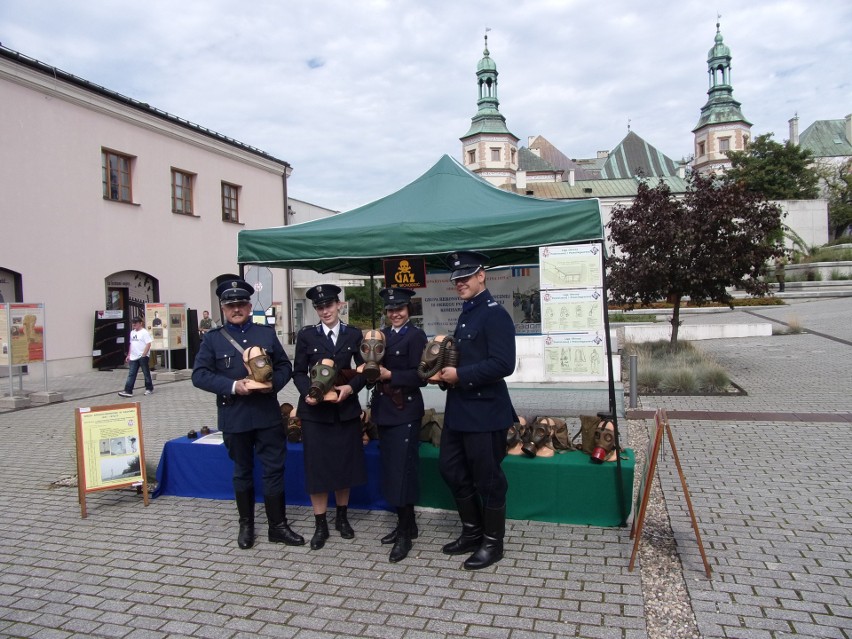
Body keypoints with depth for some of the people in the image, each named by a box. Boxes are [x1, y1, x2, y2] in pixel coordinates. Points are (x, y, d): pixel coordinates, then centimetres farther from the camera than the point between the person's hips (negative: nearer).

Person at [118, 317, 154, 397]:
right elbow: (131, 345, 20)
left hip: (142, 357, -7)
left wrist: (143, 355, -20)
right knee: (131, 374, 1)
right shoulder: (132, 332, 14)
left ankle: (149, 389, 17)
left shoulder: (144, 332, -9)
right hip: (133, 357, 7)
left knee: (146, 373, 5)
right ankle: (128, 391, -3)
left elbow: (148, 344, -14)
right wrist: (128, 355, 16)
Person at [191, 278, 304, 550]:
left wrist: (273, 383, -15)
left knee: (274, 469, 4)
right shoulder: (213, 338, 1)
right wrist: (233, 386, -19)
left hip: (268, 415, 1)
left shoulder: (267, 333, 6)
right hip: (234, 418, -1)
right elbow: (199, 375, -6)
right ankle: (246, 525, 30)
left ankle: (278, 525, 17)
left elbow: (285, 366, 6)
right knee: (242, 472, 14)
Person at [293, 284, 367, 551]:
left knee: (345, 463, 11)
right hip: (314, 409, -1)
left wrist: (351, 387, -15)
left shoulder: (354, 334, 3)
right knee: (316, 465, 2)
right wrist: (308, 392, -16)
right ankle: (320, 524, 15)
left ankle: (342, 517, 29)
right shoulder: (306, 335, 1)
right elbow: (298, 372, 2)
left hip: (346, 408, 1)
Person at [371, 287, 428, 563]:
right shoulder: (382, 334, 13)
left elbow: (419, 376, -12)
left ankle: (405, 534, 8)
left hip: (405, 411, -7)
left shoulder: (416, 336, -7)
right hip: (384, 410, 7)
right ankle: (406, 523, 27)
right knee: (390, 469, 13)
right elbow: (377, 367, 14)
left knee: (403, 470, -3)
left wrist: (389, 375, -18)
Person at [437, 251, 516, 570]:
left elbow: (502, 364, -24)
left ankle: (492, 543, 22)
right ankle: (472, 532, 34)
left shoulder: (494, 314, -15)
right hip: (459, 408, 10)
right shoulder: (466, 314, 14)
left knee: (487, 478, 4)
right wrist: (447, 369, 4)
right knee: (451, 468, 16)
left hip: (484, 410, -10)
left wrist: (460, 375, -19)